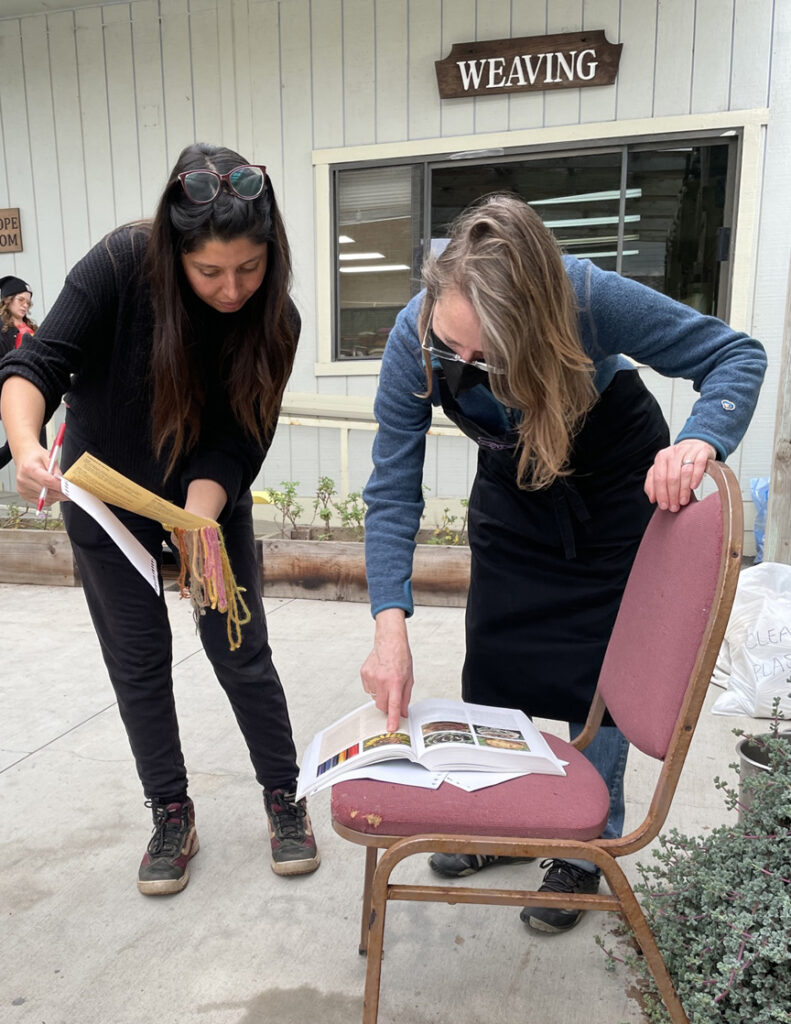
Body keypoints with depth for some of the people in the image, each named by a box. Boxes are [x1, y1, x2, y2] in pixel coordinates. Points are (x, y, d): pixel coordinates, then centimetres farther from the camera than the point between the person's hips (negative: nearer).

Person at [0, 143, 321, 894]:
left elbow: (234, 445, -22)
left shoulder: (274, 319, -21)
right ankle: (172, 818, 27)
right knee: (138, 665, 8)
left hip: (212, 499, 0)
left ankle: (285, 800, 24)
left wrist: (199, 523, -38)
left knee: (242, 655, 3)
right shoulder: (123, 265, -25)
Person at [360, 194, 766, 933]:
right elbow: (392, 491, -26)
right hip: (511, 488, 3)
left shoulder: (590, 299, -35)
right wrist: (390, 628, -36)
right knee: (494, 664, 6)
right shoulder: (415, 339, -29)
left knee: (599, 675, 1)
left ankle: (586, 851, 22)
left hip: (618, 479, -2)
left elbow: (736, 355, -21)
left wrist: (699, 440, -43)